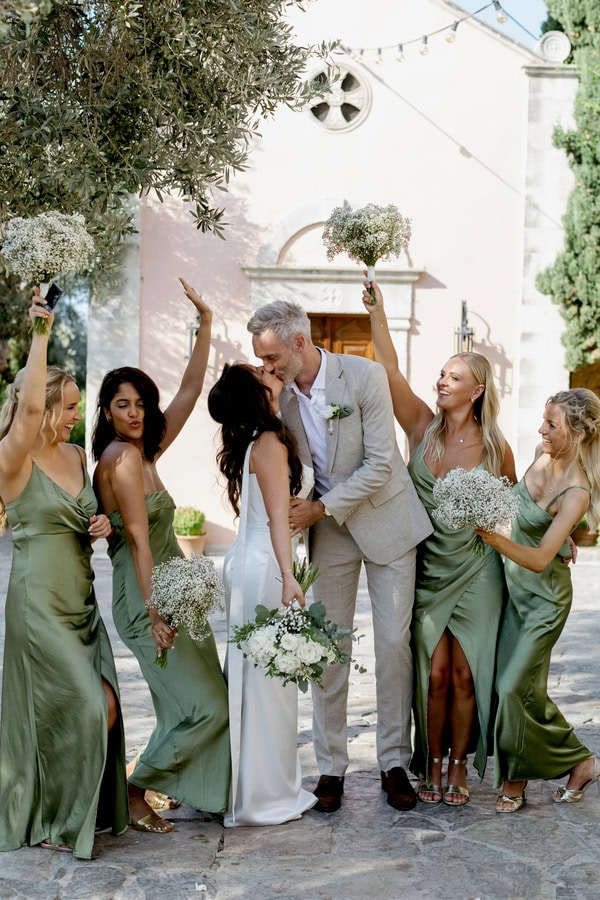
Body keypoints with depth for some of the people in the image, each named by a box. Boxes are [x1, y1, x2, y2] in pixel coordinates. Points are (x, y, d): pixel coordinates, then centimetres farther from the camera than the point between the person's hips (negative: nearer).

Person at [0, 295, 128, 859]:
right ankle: (56, 820, 15)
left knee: (103, 709, 5)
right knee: (84, 709, -6)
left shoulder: (77, 457, 10)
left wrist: (102, 527, 2)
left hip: (82, 603, 7)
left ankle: (90, 811, 26)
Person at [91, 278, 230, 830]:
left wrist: (206, 325, 2)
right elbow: (138, 538, -19)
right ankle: (136, 790, 7)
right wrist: (156, 610, -21)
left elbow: (190, 390, 9)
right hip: (148, 598, -9)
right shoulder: (122, 457, -14)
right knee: (205, 707, -7)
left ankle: (191, 790, 26)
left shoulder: (144, 452, 10)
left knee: (202, 702, 13)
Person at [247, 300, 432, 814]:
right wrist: (298, 513, -13)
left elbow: (380, 463, -17)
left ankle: (395, 762, 13)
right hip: (326, 527, 3)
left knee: (394, 642, 1)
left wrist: (323, 507, -19)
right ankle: (331, 766, 14)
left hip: (384, 517, -3)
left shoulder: (365, 376, -16)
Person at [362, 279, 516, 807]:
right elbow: (390, 369, -13)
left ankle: (459, 765, 22)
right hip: (427, 569, 1)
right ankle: (431, 764, 20)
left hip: (476, 572, -1)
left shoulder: (495, 447, -5)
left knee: (465, 674, 4)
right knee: (434, 673, 3)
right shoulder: (423, 427, -2)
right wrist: (377, 312, -21)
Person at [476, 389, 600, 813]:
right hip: (512, 586, 7)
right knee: (505, 683, 3)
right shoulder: (542, 455, -3)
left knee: (518, 686, -9)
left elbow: (540, 559, -27)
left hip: (544, 595, -7)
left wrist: (496, 539, -37)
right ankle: (515, 776, 16)